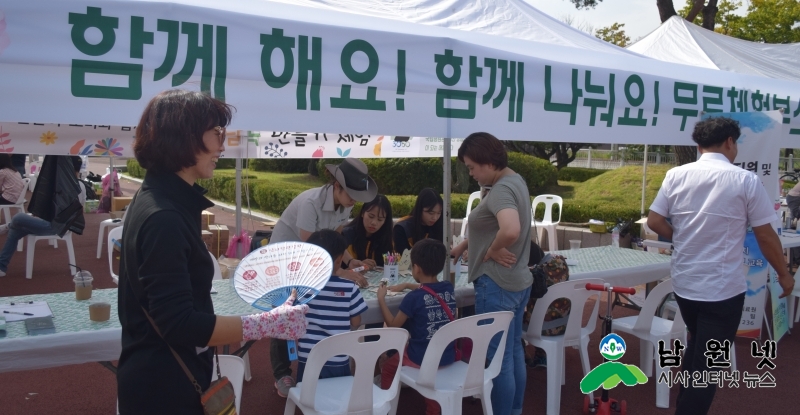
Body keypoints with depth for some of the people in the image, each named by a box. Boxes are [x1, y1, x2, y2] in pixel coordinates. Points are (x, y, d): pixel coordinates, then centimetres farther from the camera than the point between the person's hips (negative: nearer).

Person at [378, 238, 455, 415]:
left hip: (421, 359, -5)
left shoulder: (413, 298, -21)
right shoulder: (449, 288, -3)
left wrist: (381, 299, 0)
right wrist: (407, 285, 25)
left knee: (388, 367, 23)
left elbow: (393, 325, -9)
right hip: (448, 356, 5)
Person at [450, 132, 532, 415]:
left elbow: (511, 231, -39)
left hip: (497, 285, -10)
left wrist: (491, 251, -21)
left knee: (498, 359, 3)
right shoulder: (514, 181, 9)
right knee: (513, 352, 19)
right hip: (517, 282, 10)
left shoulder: (501, 190, -21)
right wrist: (464, 245, 15)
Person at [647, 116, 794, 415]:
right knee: (708, 364, 5)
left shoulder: (676, 175, -2)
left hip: (683, 283, 5)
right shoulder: (746, 180, -10)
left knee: (696, 348, 26)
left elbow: (654, 222, -2)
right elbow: (766, 236, -5)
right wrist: (783, 274, 10)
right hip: (723, 288, -5)